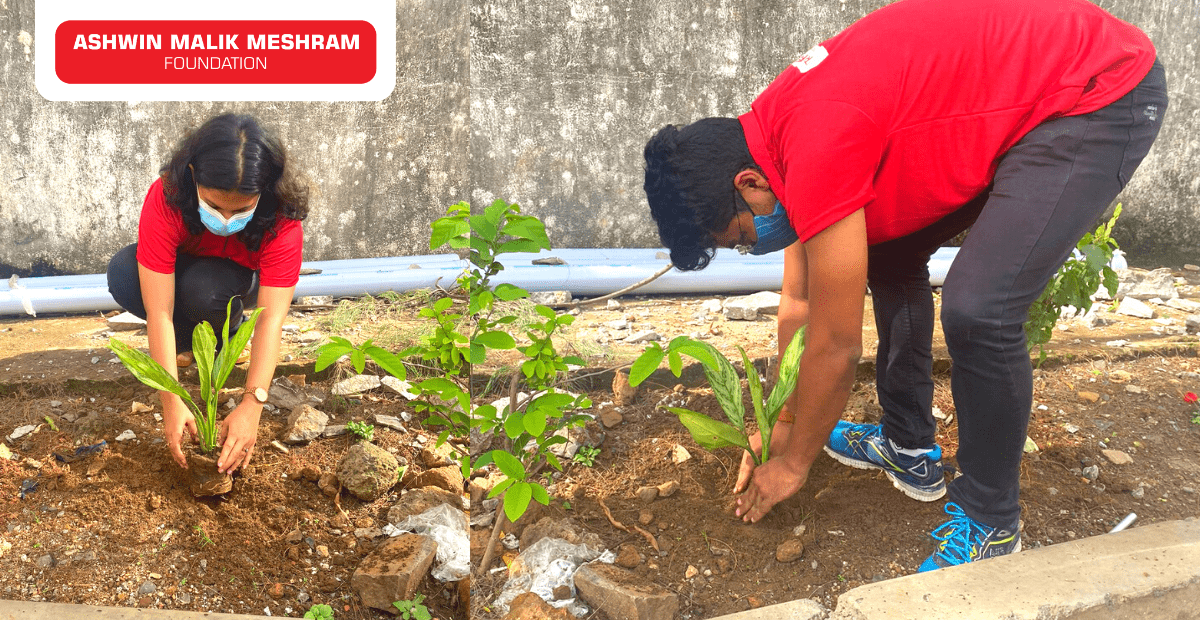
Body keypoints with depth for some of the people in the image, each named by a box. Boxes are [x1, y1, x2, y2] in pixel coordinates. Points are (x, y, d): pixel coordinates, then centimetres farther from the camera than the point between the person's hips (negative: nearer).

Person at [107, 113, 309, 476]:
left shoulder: (283, 220, -35)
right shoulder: (165, 199, -35)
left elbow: (272, 319, -39)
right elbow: (159, 312, -38)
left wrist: (251, 406, -51)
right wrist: (172, 404, -46)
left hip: (242, 278, -1)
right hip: (181, 267, 2)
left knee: (203, 288, -37)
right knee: (122, 277, -31)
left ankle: (228, 338, -2)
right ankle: (191, 341, -5)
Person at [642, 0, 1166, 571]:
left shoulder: (817, 147, -29)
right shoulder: (776, 128, 0)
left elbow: (837, 343, -19)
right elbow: (798, 304, 12)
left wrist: (794, 463, -4)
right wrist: (784, 426, 19)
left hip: (1106, 97, -10)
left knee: (977, 310, -20)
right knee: (887, 254, 13)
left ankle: (990, 523, 1)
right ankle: (908, 448, 25)